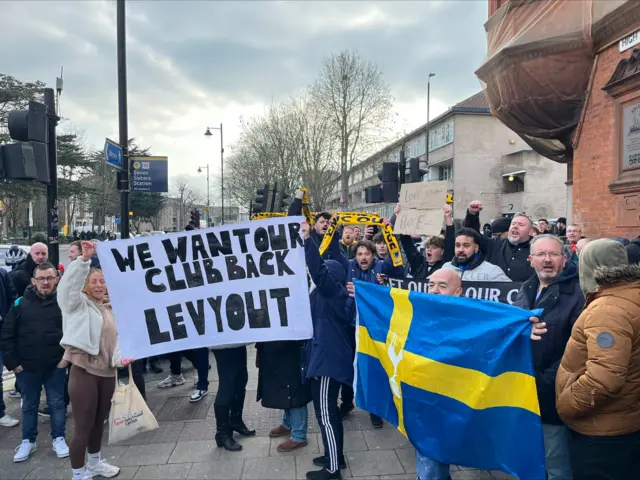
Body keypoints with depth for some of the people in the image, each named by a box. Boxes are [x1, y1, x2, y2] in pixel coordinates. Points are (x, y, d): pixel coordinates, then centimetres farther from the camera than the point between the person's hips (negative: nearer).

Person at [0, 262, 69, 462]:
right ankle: (28, 441, 32)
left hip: (56, 366, -1)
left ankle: (59, 439, 25)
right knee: (29, 405, 16)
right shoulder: (20, 303, -3)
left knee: (57, 403, 11)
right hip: (26, 367, 1)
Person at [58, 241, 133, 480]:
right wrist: (84, 259, -32)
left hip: (107, 373, 6)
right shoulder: (78, 304, -2)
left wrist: (120, 358, -10)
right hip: (83, 371, -6)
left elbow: (116, 339, 9)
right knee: (83, 426, 1)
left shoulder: (111, 310, 14)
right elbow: (68, 285, -22)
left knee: (99, 422, 20)